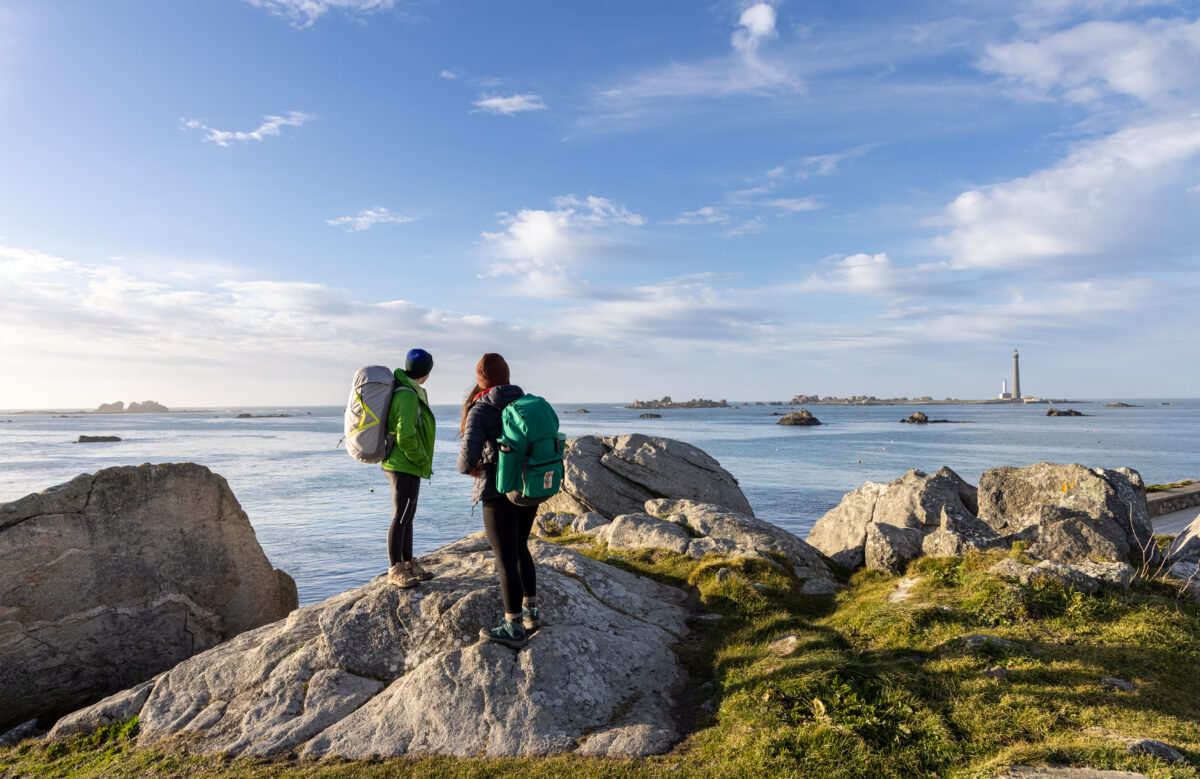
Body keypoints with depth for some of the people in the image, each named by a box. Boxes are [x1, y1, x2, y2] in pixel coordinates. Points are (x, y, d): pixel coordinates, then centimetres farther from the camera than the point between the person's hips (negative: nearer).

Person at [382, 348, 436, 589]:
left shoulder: (400, 390, 11)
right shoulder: (408, 397, -20)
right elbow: (405, 437, -25)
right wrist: (424, 462, -12)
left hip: (398, 463, 10)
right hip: (405, 466, -10)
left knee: (407, 515, 15)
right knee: (401, 518, -2)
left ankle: (408, 564, 24)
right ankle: (394, 569, 6)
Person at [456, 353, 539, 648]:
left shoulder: (479, 410, -13)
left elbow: (469, 455, -24)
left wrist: (467, 469, -2)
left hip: (500, 491, -7)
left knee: (505, 560, 4)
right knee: (519, 548, 24)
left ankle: (514, 629, 14)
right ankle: (530, 611, 33)